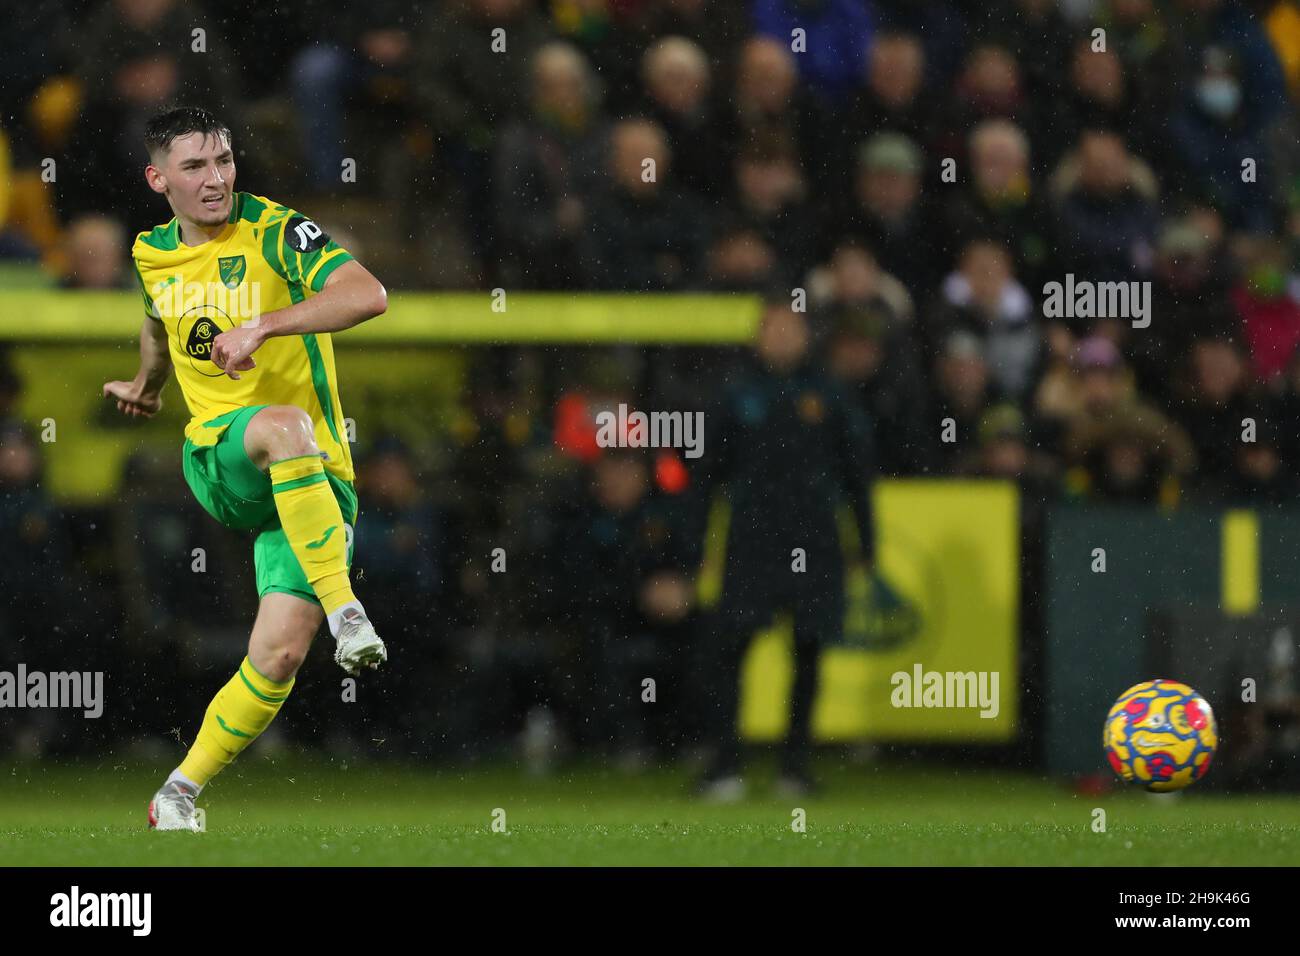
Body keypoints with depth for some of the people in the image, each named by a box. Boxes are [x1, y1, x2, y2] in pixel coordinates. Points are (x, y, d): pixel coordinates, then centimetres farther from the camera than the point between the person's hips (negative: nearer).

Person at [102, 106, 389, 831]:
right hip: (217, 458, 2)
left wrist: (264, 325, -29)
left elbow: (369, 295, -21)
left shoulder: (274, 231, -6)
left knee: (280, 655, -13)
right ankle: (343, 608, -43)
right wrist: (147, 386, 52)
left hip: (312, 476, -2)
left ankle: (181, 795, 6)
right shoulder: (153, 256, 11)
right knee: (285, 426, -38)